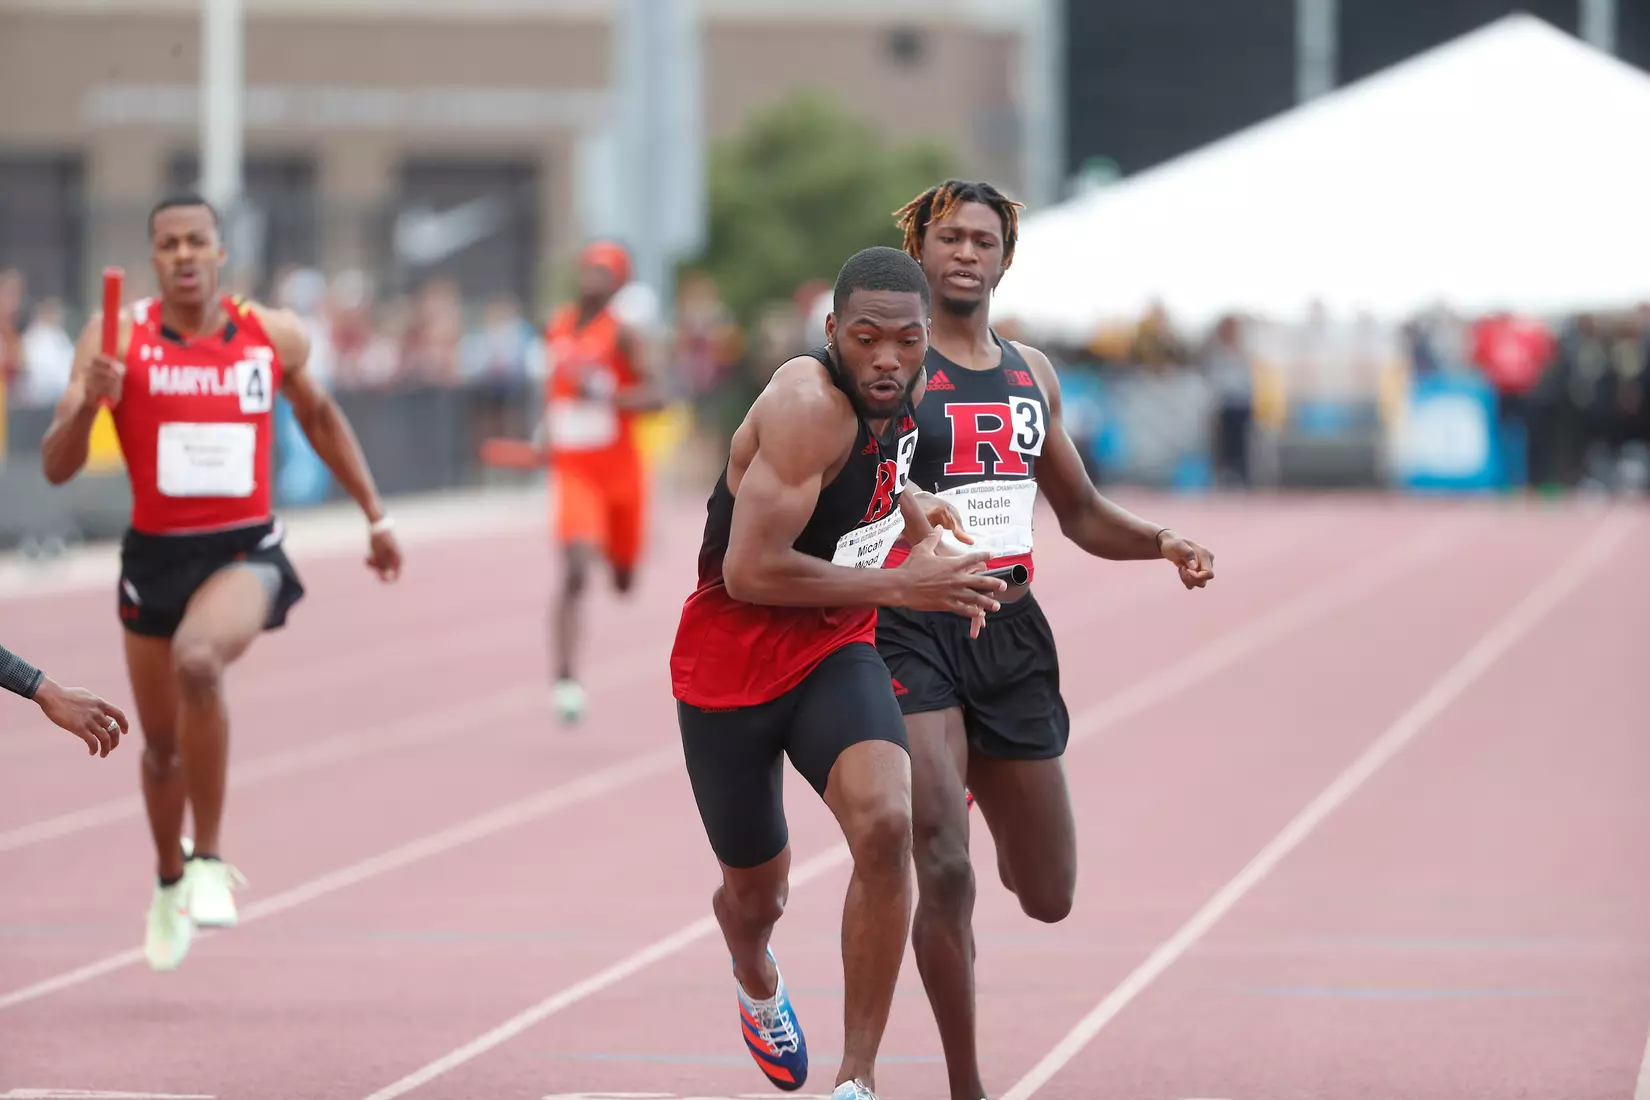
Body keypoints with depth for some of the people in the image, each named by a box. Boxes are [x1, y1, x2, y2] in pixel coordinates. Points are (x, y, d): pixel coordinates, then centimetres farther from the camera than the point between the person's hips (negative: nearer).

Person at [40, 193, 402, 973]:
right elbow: (57, 468, -10)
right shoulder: (119, 337, -7)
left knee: (197, 659, -33)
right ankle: (170, 881, 46)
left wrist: (375, 514, 19)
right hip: (155, 554, 2)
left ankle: (209, 861, -19)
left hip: (246, 552, -2)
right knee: (161, 742, 16)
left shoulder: (274, 336, -2)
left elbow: (319, 417, 19)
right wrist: (87, 403, -29)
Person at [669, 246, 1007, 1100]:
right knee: (757, 892, 13)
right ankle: (756, 982, 54)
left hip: (835, 653, 5)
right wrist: (901, 585, -29)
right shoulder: (809, 407, -27)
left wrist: (925, 535, 10)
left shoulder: (902, 398, -2)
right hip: (732, 668, -5)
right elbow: (751, 572, -33)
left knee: (885, 827, -24)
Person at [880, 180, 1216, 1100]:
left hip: (1012, 635, 6)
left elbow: (1080, 513, 22)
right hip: (914, 633, -6)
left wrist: (1162, 543, 4)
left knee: (1050, 897, 10)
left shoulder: (1033, 375, 13)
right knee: (945, 874, -19)